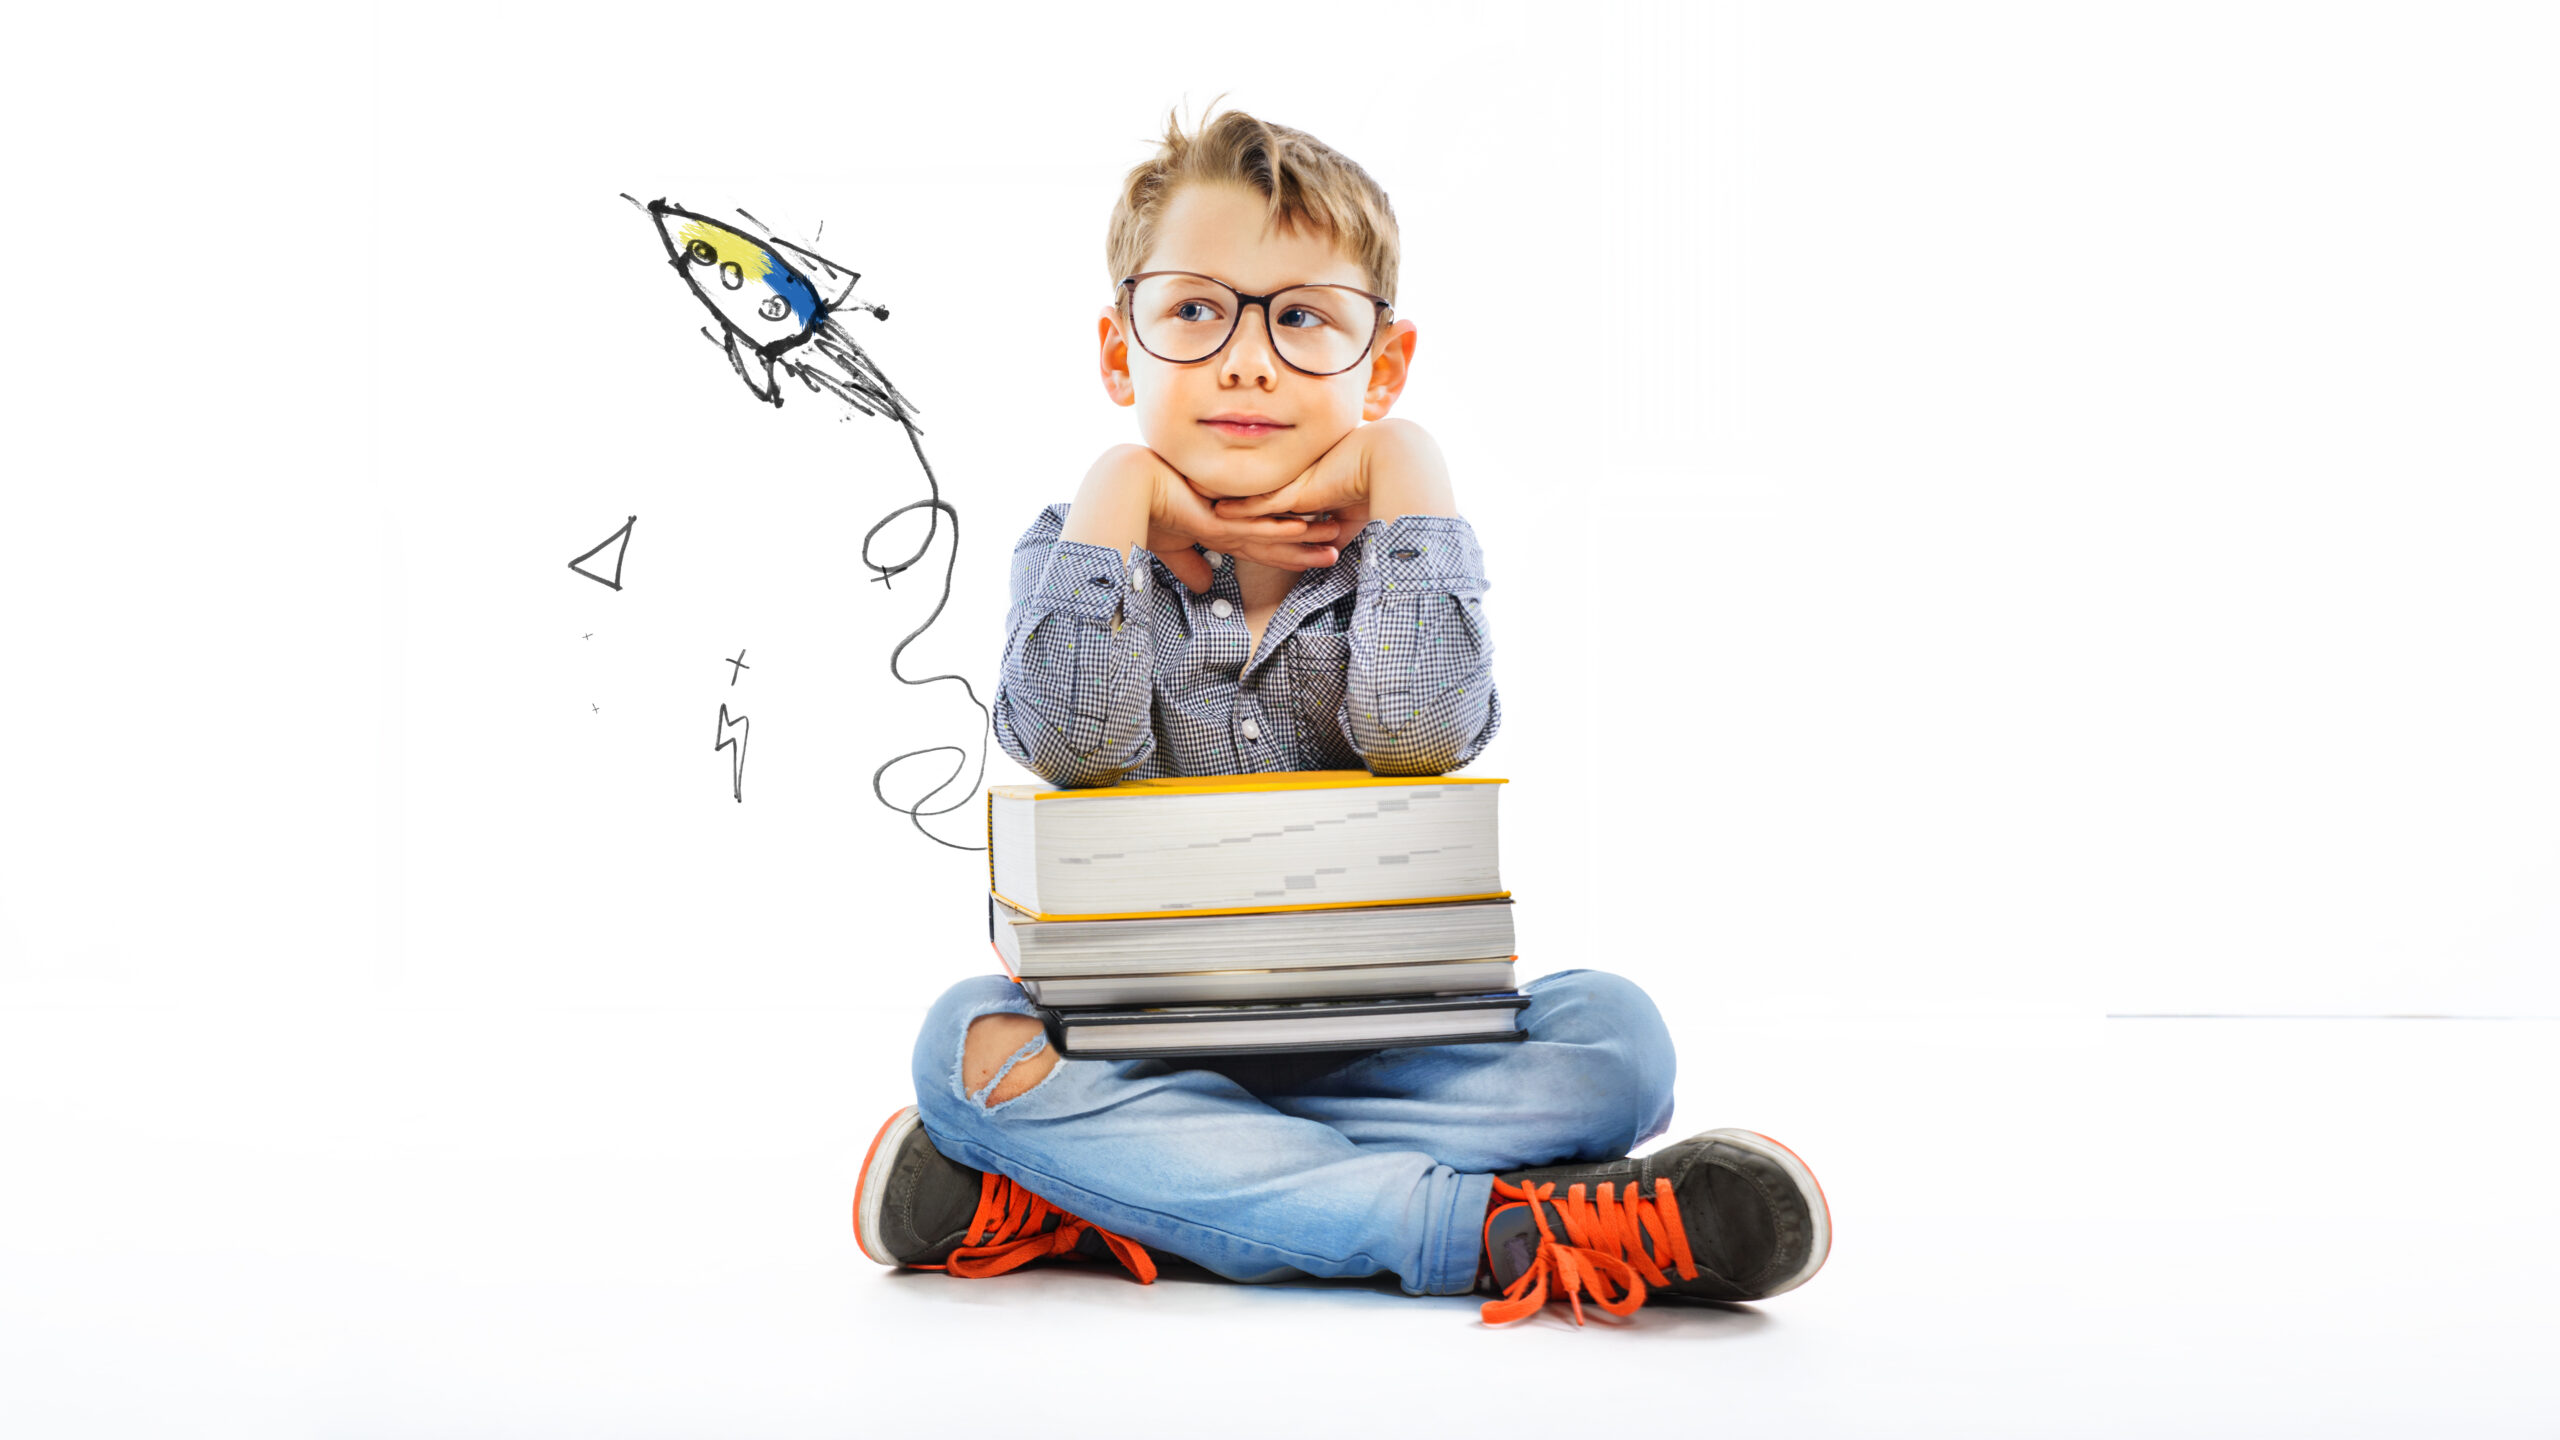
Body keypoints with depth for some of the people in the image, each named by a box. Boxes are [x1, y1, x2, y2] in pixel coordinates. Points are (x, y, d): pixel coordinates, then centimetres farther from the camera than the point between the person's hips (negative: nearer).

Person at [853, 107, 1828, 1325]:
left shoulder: (1389, 549, 1)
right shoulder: (1080, 552, 1)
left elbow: (1420, 731, -22)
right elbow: (1075, 742, -20)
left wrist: (1404, 472, -15)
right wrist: (1122, 491, -14)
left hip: (1375, 1045, 0)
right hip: (1135, 1038, 0)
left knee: (1612, 1035, -24)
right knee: (969, 1039, -31)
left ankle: (1084, 1210, -32)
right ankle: (1498, 1234, -36)